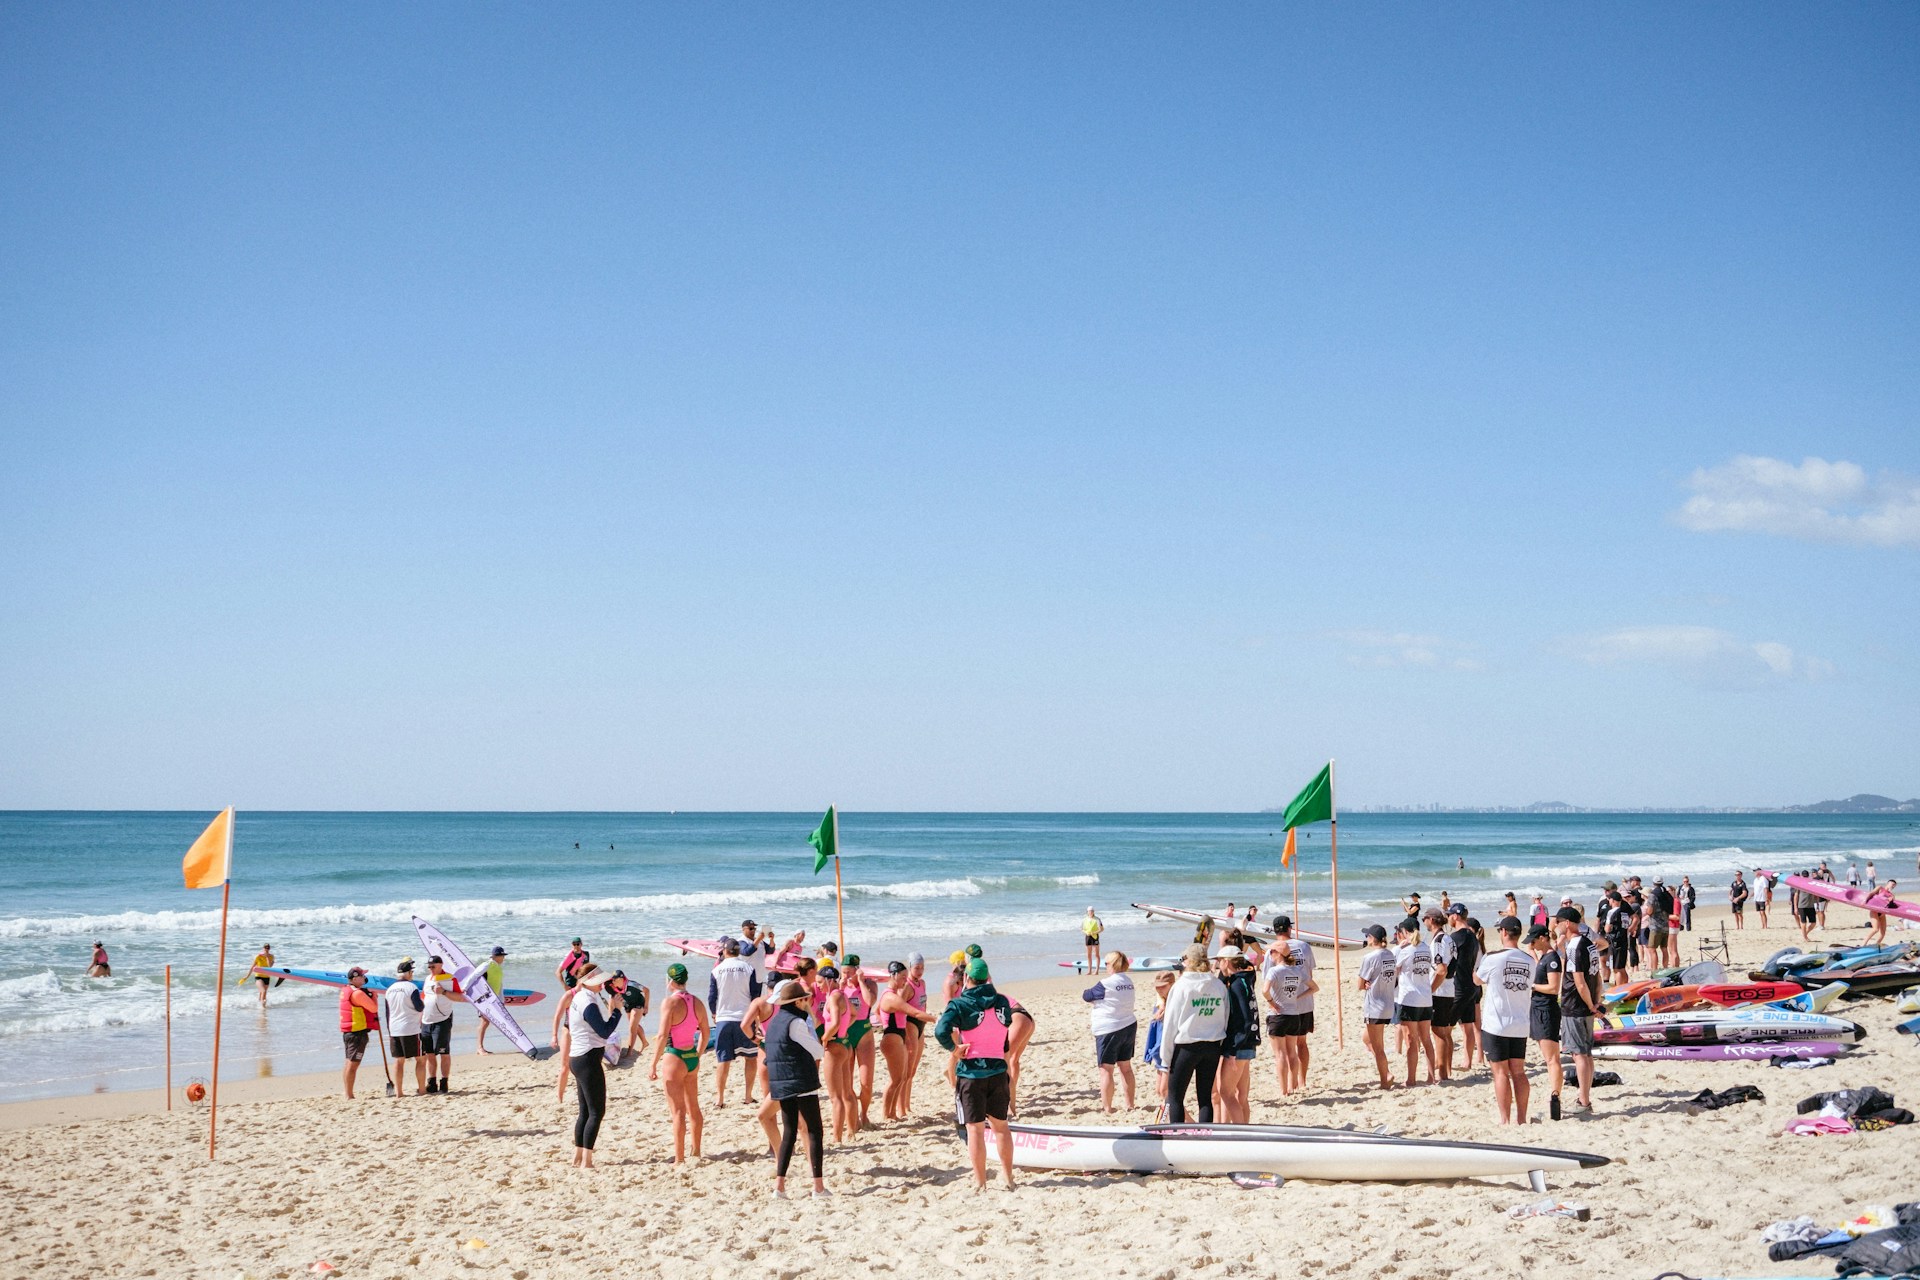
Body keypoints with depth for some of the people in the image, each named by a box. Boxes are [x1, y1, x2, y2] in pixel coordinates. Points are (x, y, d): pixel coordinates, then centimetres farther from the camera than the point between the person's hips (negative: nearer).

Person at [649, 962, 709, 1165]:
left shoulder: (670, 1002, -17)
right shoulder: (697, 1003, 4)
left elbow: (662, 1036, -20)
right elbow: (705, 1032, 14)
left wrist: (653, 1065, -15)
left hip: (674, 1058, -7)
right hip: (692, 1058, 7)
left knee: (678, 1111, -2)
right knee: (693, 1107, 19)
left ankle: (679, 1159, 1)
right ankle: (696, 1152, 30)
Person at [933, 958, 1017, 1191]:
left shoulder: (960, 1005, -12)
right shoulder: (1002, 1002, 2)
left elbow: (941, 1032, -26)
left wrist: (954, 1048, -10)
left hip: (970, 1073, -4)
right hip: (997, 1069, 4)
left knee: (975, 1129, 2)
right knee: (1001, 1126, 16)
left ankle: (980, 1182, 5)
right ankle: (1008, 1177, 24)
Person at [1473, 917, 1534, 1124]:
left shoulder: (1492, 958, -12)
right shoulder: (1529, 961, 2)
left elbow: (1477, 980, 6)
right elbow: (1529, 989, 14)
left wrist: (1477, 957, 21)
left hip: (1495, 1025, -4)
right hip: (1520, 1026, 4)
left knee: (1501, 1073, -1)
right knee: (1518, 1072, 10)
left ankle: (1505, 1120, 0)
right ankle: (1521, 1118, 12)